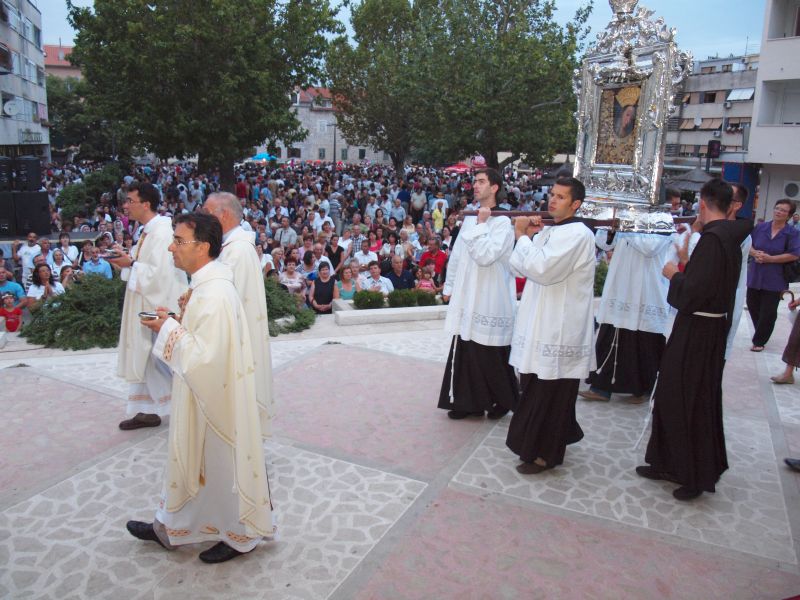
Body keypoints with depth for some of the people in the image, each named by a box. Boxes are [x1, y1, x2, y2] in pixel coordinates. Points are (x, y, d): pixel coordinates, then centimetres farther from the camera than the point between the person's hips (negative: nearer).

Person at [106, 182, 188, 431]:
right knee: (143, 357, 15)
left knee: (161, 359, 1)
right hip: (145, 302, 10)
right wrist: (126, 259, 3)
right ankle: (149, 410, 25)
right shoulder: (147, 230, 11)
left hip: (160, 305, -10)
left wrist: (130, 264, -16)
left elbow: (159, 272, -25)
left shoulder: (162, 231, -19)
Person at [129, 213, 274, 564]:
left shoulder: (214, 295, -27)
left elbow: (205, 357, -29)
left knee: (221, 463, 8)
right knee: (193, 458, 22)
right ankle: (171, 528, 41)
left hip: (216, 397, -10)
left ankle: (240, 535, 29)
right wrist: (175, 321, 3)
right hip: (202, 393, 10)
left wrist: (168, 330, -19)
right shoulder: (206, 285, 4)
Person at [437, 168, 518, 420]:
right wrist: (449, 286, 19)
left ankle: (503, 400, 24)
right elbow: (456, 256, 17)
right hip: (466, 297, 7)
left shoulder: (503, 222, -12)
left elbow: (485, 256, -25)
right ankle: (469, 402, 24)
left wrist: (481, 225, -18)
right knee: (465, 354, 11)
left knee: (490, 356, 4)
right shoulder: (470, 219, 11)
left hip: (490, 300, -7)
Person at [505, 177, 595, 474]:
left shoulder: (578, 235, -15)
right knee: (535, 390, 18)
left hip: (560, 330, -9)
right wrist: (528, 236, 0)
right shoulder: (548, 232, 14)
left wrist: (522, 236, -14)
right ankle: (535, 443, 35)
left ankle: (547, 454, 17)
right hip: (540, 326, 9)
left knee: (551, 393, 2)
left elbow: (542, 269, -26)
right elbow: (520, 268, 13)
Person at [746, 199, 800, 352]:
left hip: (775, 280, -4)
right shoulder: (760, 227, 3)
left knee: (768, 312, 3)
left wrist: (770, 259, -20)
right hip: (755, 276, 4)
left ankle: (759, 341, 18)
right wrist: (755, 253, -16)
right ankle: (760, 333, 38)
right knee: (752, 306, 15)